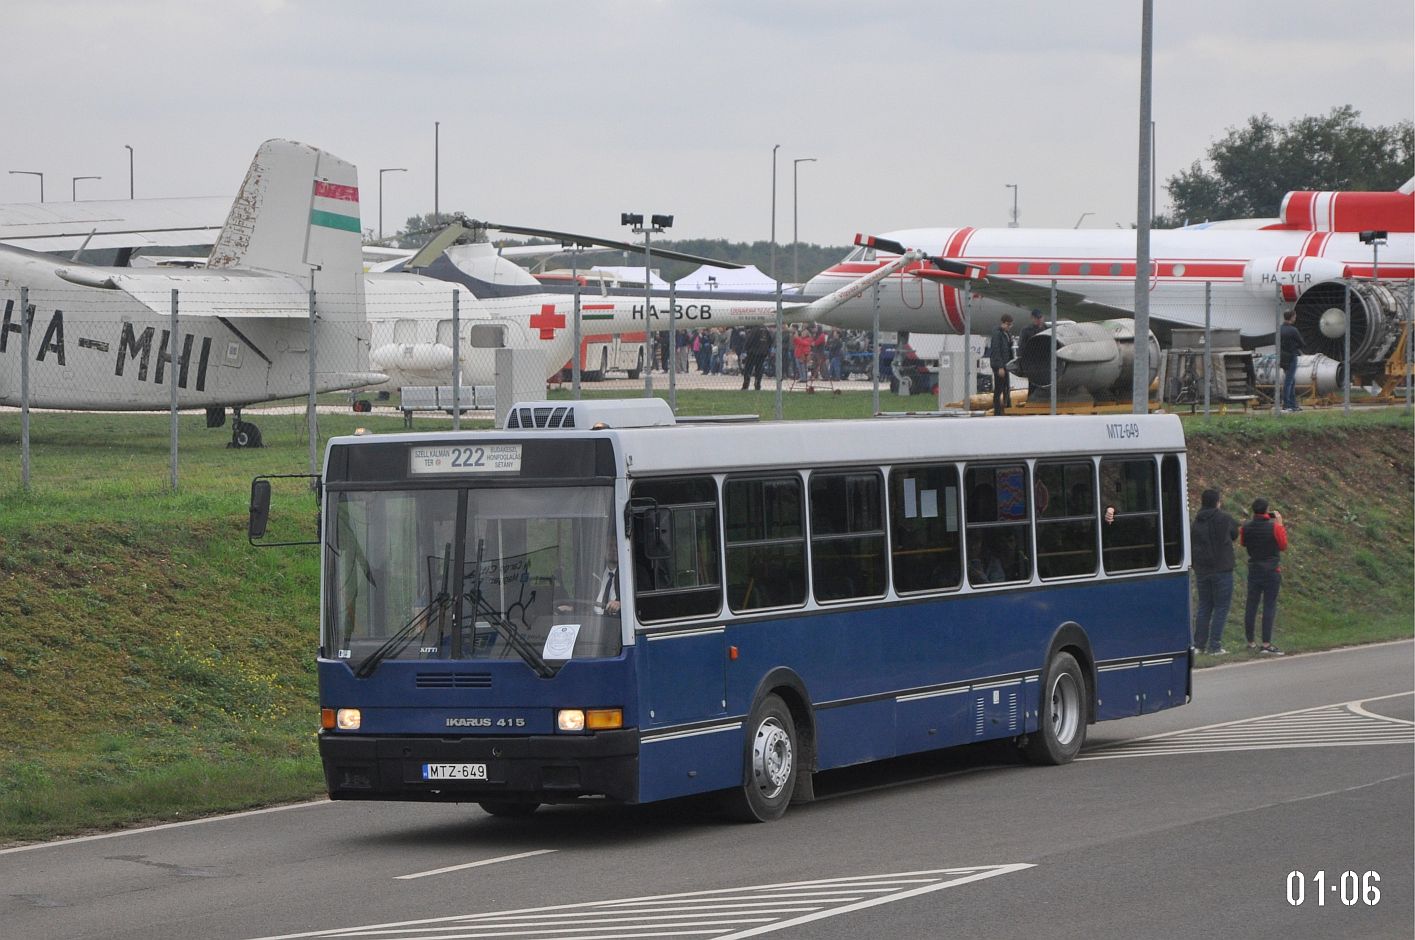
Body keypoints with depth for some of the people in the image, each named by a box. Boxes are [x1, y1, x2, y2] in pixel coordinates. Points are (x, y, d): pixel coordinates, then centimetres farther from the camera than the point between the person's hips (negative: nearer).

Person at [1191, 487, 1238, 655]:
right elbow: (1235, 533, 9)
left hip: (1201, 571, 5)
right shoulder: (1224, 519, -9)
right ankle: (1215, 646, -4)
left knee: (1204, 606, 13)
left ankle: (1199, 644, 12)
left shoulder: (1196, 523, 5)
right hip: (1222, 570, -5)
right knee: (1221, 607, 1)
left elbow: (1190, 547, 10)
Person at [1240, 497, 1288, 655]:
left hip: (1254, 570, 4)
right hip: (1271, 571, -4)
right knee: (1269, 606, -3)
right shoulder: (1274, 527, -14)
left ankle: (1250, 642, 17)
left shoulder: (1246, 527, -3)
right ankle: (1266, 644, -8)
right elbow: (1283, 546, -3)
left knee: (1251, 605, 10)